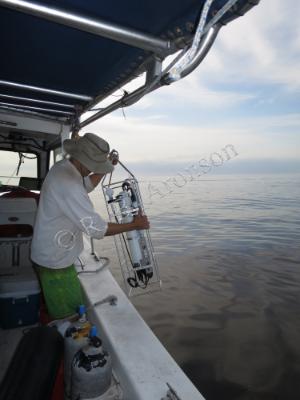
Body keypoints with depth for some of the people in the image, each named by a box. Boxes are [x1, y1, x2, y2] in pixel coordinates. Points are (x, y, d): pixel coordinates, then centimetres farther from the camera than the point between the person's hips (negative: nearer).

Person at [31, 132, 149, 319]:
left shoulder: (62, 167, 0)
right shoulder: (68, 184, -31)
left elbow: (87, 185, 20)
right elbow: (97, 229, -29)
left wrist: (106, 166, 6)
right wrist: (135, 225, -19)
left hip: (48, 254, 10)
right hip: (55, 262, -10)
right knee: (69, 317, 5)